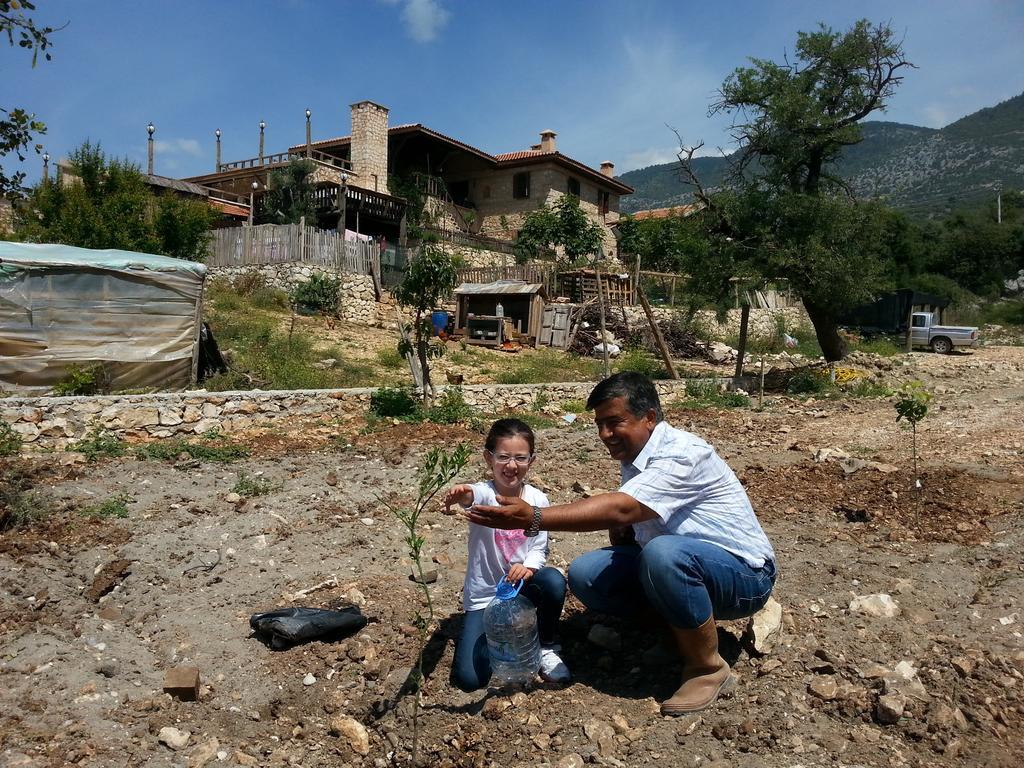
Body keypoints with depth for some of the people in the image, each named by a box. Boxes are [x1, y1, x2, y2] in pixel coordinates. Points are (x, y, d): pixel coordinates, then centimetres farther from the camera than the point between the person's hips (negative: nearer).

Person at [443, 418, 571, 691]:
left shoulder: (537, 500, -7)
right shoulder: (484, 493, -19)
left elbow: (540, 548, -3)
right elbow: (472, 496, -45)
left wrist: (528, 566, -26)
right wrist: (461, 494, -70)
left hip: (522, 586, 2)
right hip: (484, 595, -2)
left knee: (554, 580, -32)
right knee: (468, 678, -15)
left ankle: (546, 647, -4)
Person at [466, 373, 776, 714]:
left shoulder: (683, 455, -25)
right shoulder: (636, 458, 4)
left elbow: (620, 510, -39)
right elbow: (623, 521, 14)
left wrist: (532, 518, -47)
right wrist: (619, 534, -11)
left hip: (743, 574, -8)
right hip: (676, 569, 8)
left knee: (663, 554, -39)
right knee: (585, 574, -10)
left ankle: (708, 668, -16)